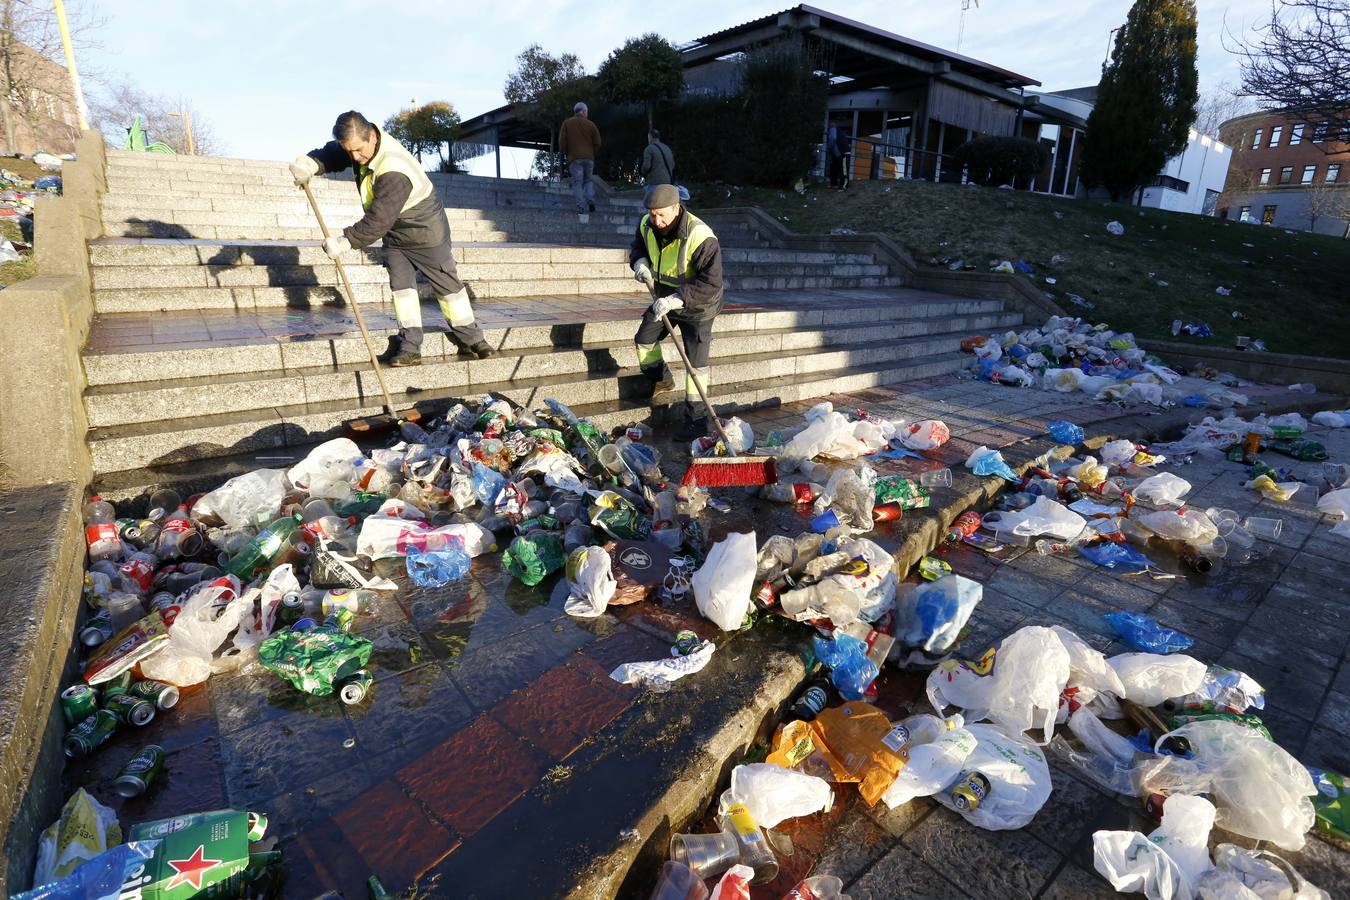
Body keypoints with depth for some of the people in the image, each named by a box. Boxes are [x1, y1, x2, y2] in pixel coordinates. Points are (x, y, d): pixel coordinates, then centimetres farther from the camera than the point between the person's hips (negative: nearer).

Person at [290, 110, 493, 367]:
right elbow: (333, 154, 5)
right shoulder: (363, 141, -9)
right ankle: (410, 346, -4)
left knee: (447, 283, 2)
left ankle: (470, 338, 14)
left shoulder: (394, 172, -35)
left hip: (426, 232, -8)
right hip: (394, 234, 8)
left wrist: (345, 241, -34)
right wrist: (310, 163, -17)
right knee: (400, 283, -3)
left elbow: (379, 219, -37)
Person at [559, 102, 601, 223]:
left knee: (577, 183, -4)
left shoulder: (567, 123, 5)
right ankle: (591, 201, -4)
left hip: (574, 158, -2)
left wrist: (565, 153, 14)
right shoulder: (591, 124, 7)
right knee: (588, 180, 18)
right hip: (589, 157, 2)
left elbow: (562, 141, -1)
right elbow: (597, 143, 6)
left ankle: (582, 208, -18)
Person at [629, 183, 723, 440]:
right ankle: (662, 380, 42)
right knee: (644, 340, 16)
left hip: (697, 307, -7)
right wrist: (640, 261, -13)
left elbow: (711, 282, -35)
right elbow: (637, 247, 11)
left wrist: (676, 299, -43)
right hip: (665, 300, 7)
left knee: (696, 363, -5)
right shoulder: (647, 225, -10)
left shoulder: (700, 237, -32)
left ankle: (695, 420, 4)